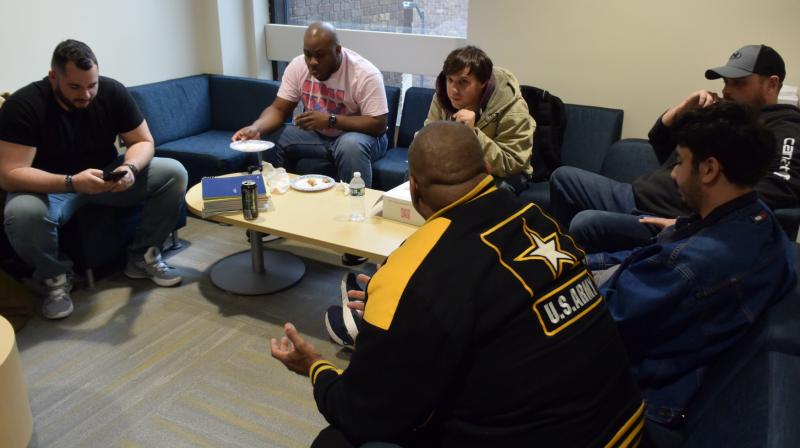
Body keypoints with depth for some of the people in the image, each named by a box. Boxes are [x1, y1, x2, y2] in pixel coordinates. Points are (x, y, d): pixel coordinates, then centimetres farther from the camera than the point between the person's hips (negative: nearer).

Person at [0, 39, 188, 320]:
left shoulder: (112, 92, -13)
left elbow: (143, 141, -7)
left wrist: (130, 168, -31)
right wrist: (71, 183, -42)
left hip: (106, 176, 4)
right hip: (50, 186, -3)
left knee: (174, 173, -16)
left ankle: (143, 256, 0)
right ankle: (55, 277, -6)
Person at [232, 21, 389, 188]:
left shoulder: (366, 74, -24)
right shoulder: (298, 66, -10)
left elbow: (379, 125, -26)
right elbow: (278, 109, -8)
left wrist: (330, 120, -34)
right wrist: (255, 128, -30)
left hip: (358, 134, -4)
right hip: (316, 134, 5)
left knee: (351, 145, -38)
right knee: (270, 139, -15)